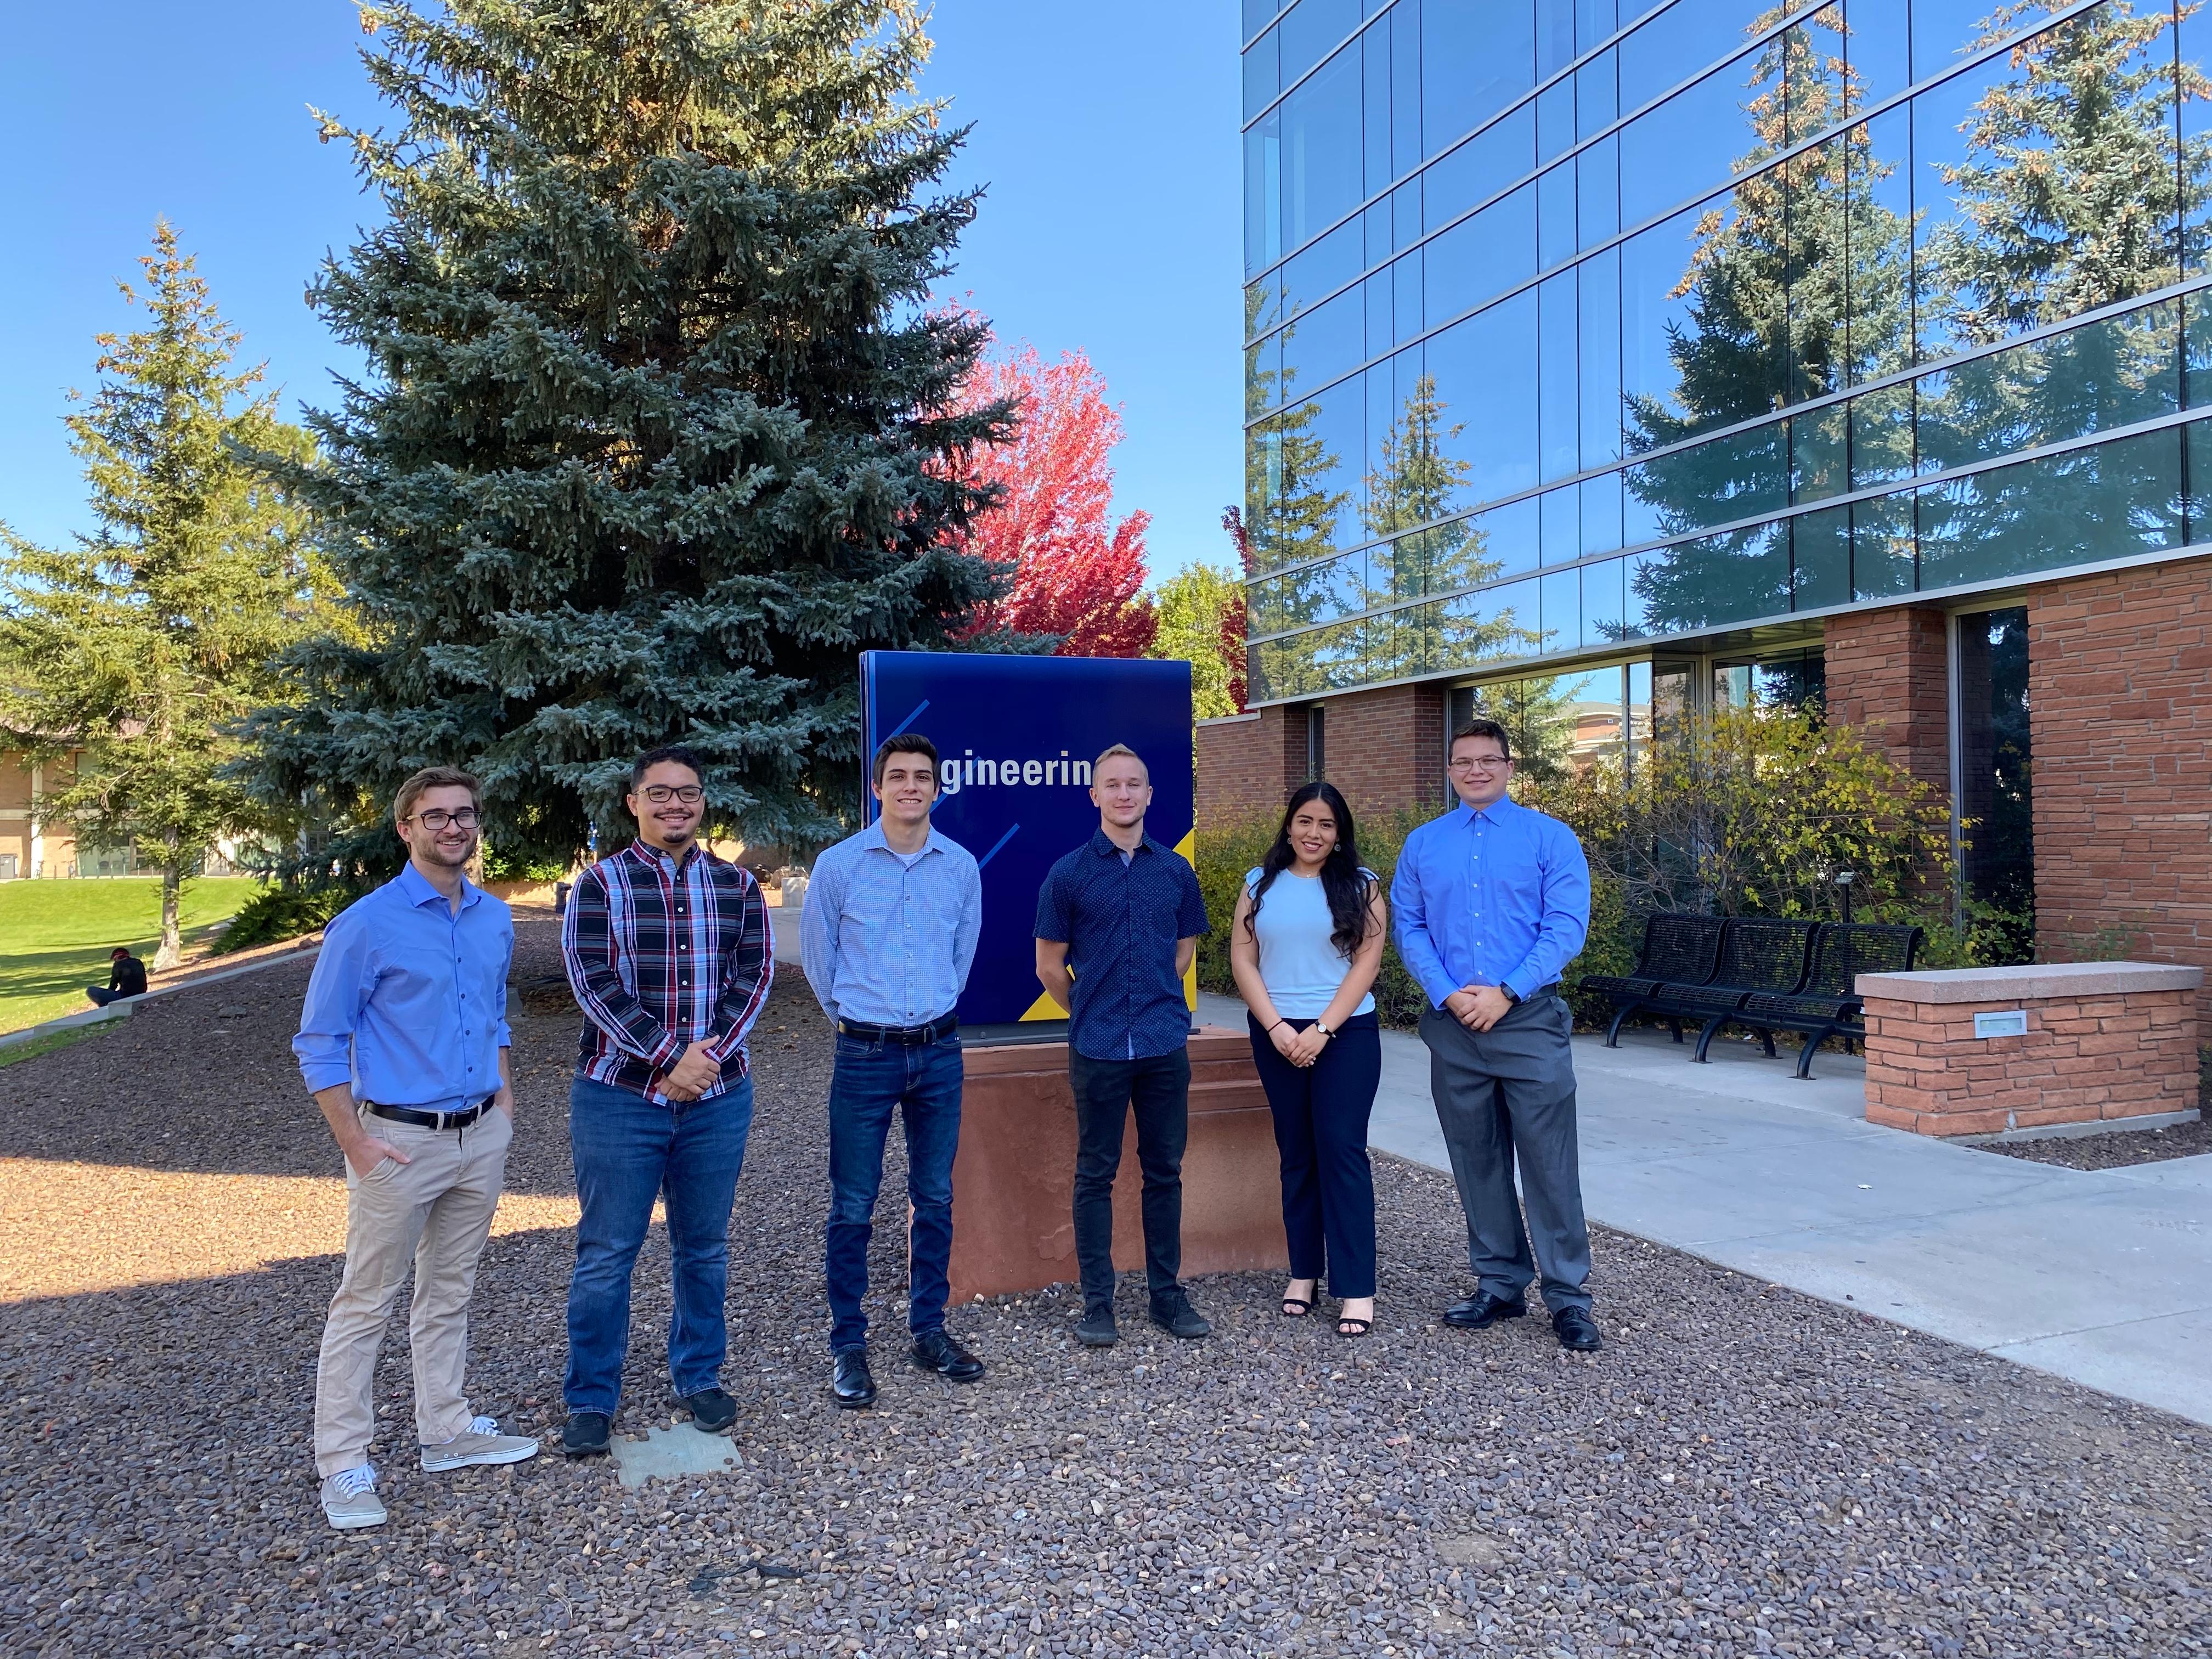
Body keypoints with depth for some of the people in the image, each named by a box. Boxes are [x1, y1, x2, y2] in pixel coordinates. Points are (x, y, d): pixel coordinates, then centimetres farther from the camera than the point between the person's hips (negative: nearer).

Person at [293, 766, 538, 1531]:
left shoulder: (495, 919, 6)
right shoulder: (366, 924, -12)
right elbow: (319, 1044, -9)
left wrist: (504, 1102, 11)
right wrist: (357, 1144, -14)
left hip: (481, 1138, 6)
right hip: (401, 1139, -6)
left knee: (449, 1294, 17)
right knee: (365, 1303, 3)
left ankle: (446, 1432, 29)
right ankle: (343, 1465, 14)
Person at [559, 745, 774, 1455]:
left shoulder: (737, 886, 6)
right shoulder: (600, 884, -2)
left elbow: (754, 975, 0)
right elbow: (593, 982, -11)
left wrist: (711, 1053, -14)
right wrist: (668, 1057, -17)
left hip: (718, 1096, 3)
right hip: (619, 1096, -2)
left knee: (704, 1247, 13)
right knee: (606, 1252, 5)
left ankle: (700, 1377, 30)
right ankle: (591, 1399, 19)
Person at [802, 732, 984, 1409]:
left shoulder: (962, 866, 2)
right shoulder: (839, 864, -6)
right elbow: (817, 954, 6)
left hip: (939, 1051, 3)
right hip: (866, 1054, -3)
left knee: (935, 1198, 12)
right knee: (853, 1207, 2)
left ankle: (929, 1330, 26)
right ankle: (848, 1345, 15)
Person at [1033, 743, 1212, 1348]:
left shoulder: (1175, 871, 6)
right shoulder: (1069, 873, -2)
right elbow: (1050, 967, 4)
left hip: (1165, 1044, 2)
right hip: (1099, 1048, -2)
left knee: (1164, 1171, 10)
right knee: (1096, 1174, 5)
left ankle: (1167, 1293, 21)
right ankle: (1097, 1300, 15)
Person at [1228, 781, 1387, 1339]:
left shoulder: (1361, 885, 1)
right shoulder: (1260, 884, 7)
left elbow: (1366, 963, -6)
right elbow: (1242, 960, 2)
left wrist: (1321, 1030, -13)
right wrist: (1277, 1027, -9)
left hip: (1346, 1034, -2)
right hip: (1276, 1036, 3)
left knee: (1342, 1150, -5)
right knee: (1296, 1153, 9)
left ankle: (1356, 1287, -1)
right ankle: (1303, 1272, 17)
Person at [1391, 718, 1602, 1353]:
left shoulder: (1549, 837, 0)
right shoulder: (1422, 844, 10)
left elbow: (1567, 926, -7)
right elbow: (1409, 929, 5)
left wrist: (1505, 992, -15)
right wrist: (1447, 994, -10)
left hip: (1529, 1019, -3)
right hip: (1453, 1026, 3)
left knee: (1549, 1161, -2)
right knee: (1476, 1160, 11)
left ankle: (1569, 1295, 10)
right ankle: (1499, 1284, 24)